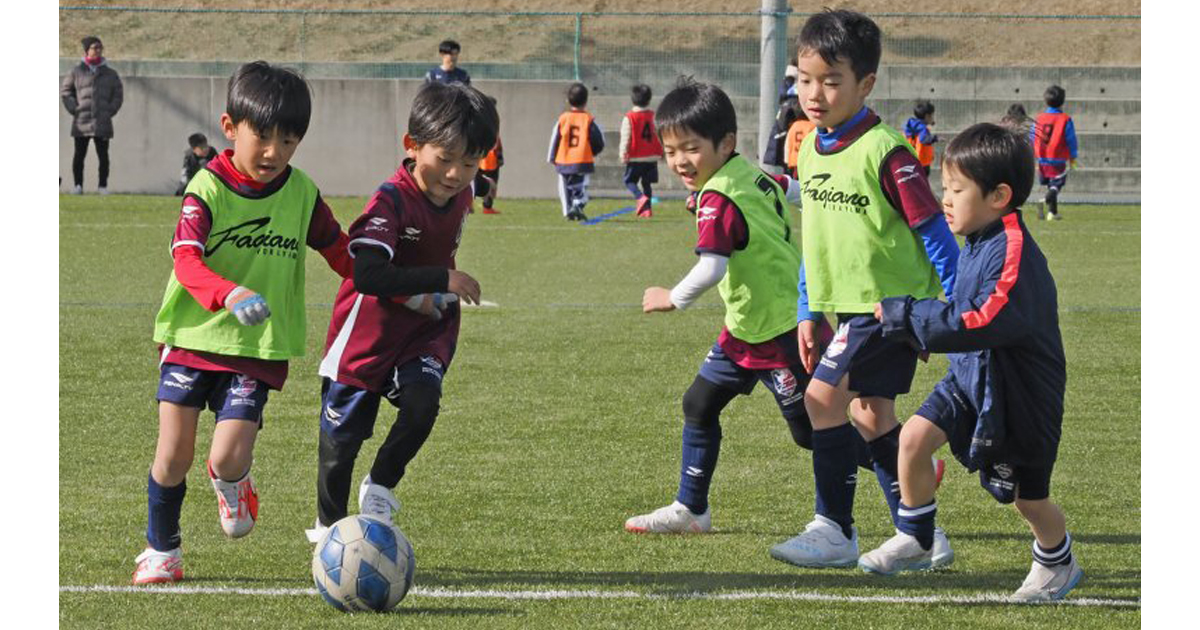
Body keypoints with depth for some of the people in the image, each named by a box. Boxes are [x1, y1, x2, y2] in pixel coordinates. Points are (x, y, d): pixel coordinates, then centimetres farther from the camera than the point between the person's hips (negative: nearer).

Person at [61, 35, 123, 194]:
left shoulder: (110, 74, 10)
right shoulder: (76, 72, 7)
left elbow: (118, 95, 14)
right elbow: (65, 90, 12)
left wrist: (111, 110, 1)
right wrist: (73, 108, 0)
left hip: (102, 122, 0)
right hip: (81, 121, 0)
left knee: (103, 155, -2)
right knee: (79, 154, 0)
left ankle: (103, 186, 2)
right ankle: (78, 185, 5)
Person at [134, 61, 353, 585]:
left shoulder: (301, 192, -1)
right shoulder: (207, 189, -12)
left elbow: (336, 248, 14)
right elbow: (186, 259, -26)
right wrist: (230, 295, -44)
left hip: (259, 347, 1)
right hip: (192, 337, -1)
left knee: (228, 458, -12)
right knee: (174, 454, -1)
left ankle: (232, 483, 26)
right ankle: (162, 550, 22)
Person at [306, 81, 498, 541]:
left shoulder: (460, 197, -2)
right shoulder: (391, 201, -25)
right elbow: (367, 275, -38)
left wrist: (439, 301, 10)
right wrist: (442, 280, -37)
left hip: (424, 332, 5)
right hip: (366, 334, -5)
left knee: (422, 402, -22)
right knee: (342, 436, 4)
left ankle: (379, 488, 3)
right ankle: (329, 527, 27)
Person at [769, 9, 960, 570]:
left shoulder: (884, 151, -19)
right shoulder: (811, 149, 7)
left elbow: (934, 231, -15)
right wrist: (809, 313, 17)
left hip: (892, 302, -9)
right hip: (850, 307, 9)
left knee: (823, 397, -13)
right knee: (872, 413, 10)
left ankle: (834, 531, -6)